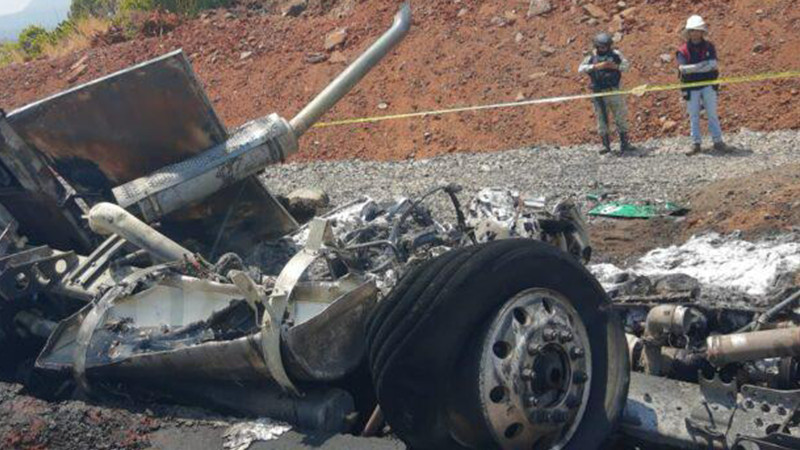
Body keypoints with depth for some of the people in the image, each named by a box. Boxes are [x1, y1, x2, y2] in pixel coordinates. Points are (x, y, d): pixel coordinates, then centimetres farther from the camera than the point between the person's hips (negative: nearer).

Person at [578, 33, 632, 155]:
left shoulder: (615, 54, 4)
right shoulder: (592, 57, 1)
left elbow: (626, 65, 5)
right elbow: (581, 69, -13)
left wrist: (616, 66, -15)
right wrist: (596, 66, -24)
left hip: (614, 91, 0)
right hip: (599, 93, 0)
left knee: (621, 117, 3)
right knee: (601, 119, 4)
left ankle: (624, 142, 14)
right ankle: (606, 145, 13)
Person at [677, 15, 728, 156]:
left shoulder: (709, 47, 2)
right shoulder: (683, 50, -2)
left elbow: (713, 64, -12)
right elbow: (682, 68, -16)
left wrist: (692, 68, -16)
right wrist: (703, 65, -17)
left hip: (708, 85, 0)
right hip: (691, 87, 0)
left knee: (712, 114, 3)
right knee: (694, 116, 4)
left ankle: (718, 141, 8)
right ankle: (696, 144, 10)